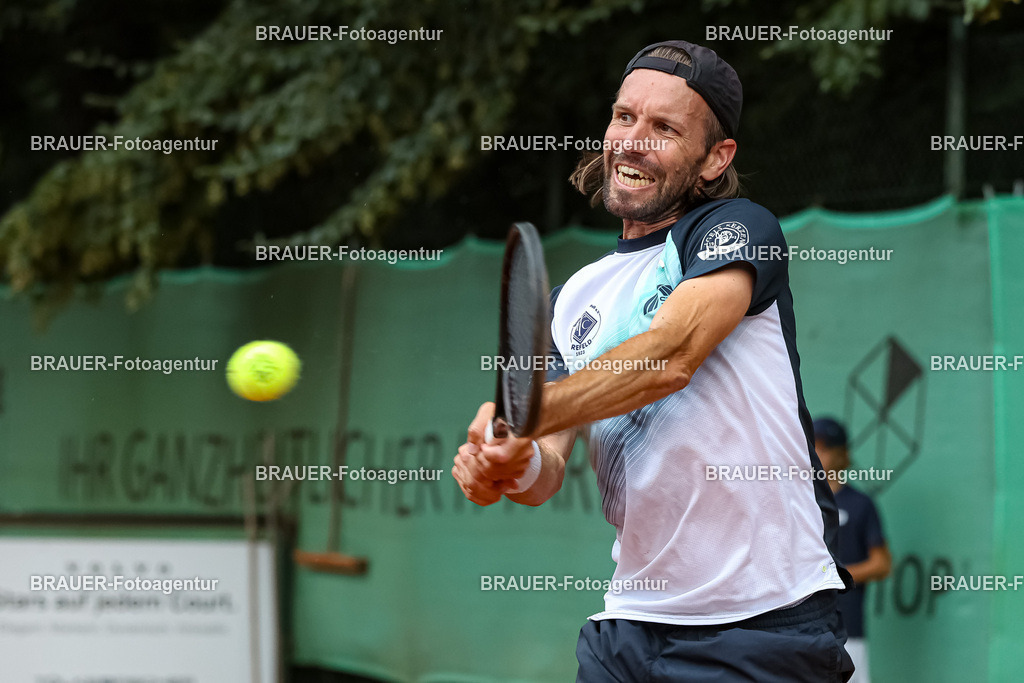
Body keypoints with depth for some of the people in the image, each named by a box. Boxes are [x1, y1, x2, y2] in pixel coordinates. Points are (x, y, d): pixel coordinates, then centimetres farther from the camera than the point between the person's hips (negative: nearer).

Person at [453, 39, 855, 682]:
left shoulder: (739, 226, -4)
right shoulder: (576, 297, 16)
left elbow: (671, 356, -22)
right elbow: (552, 470, 9)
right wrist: (518, 466, -15)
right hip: (630, 623, 5)